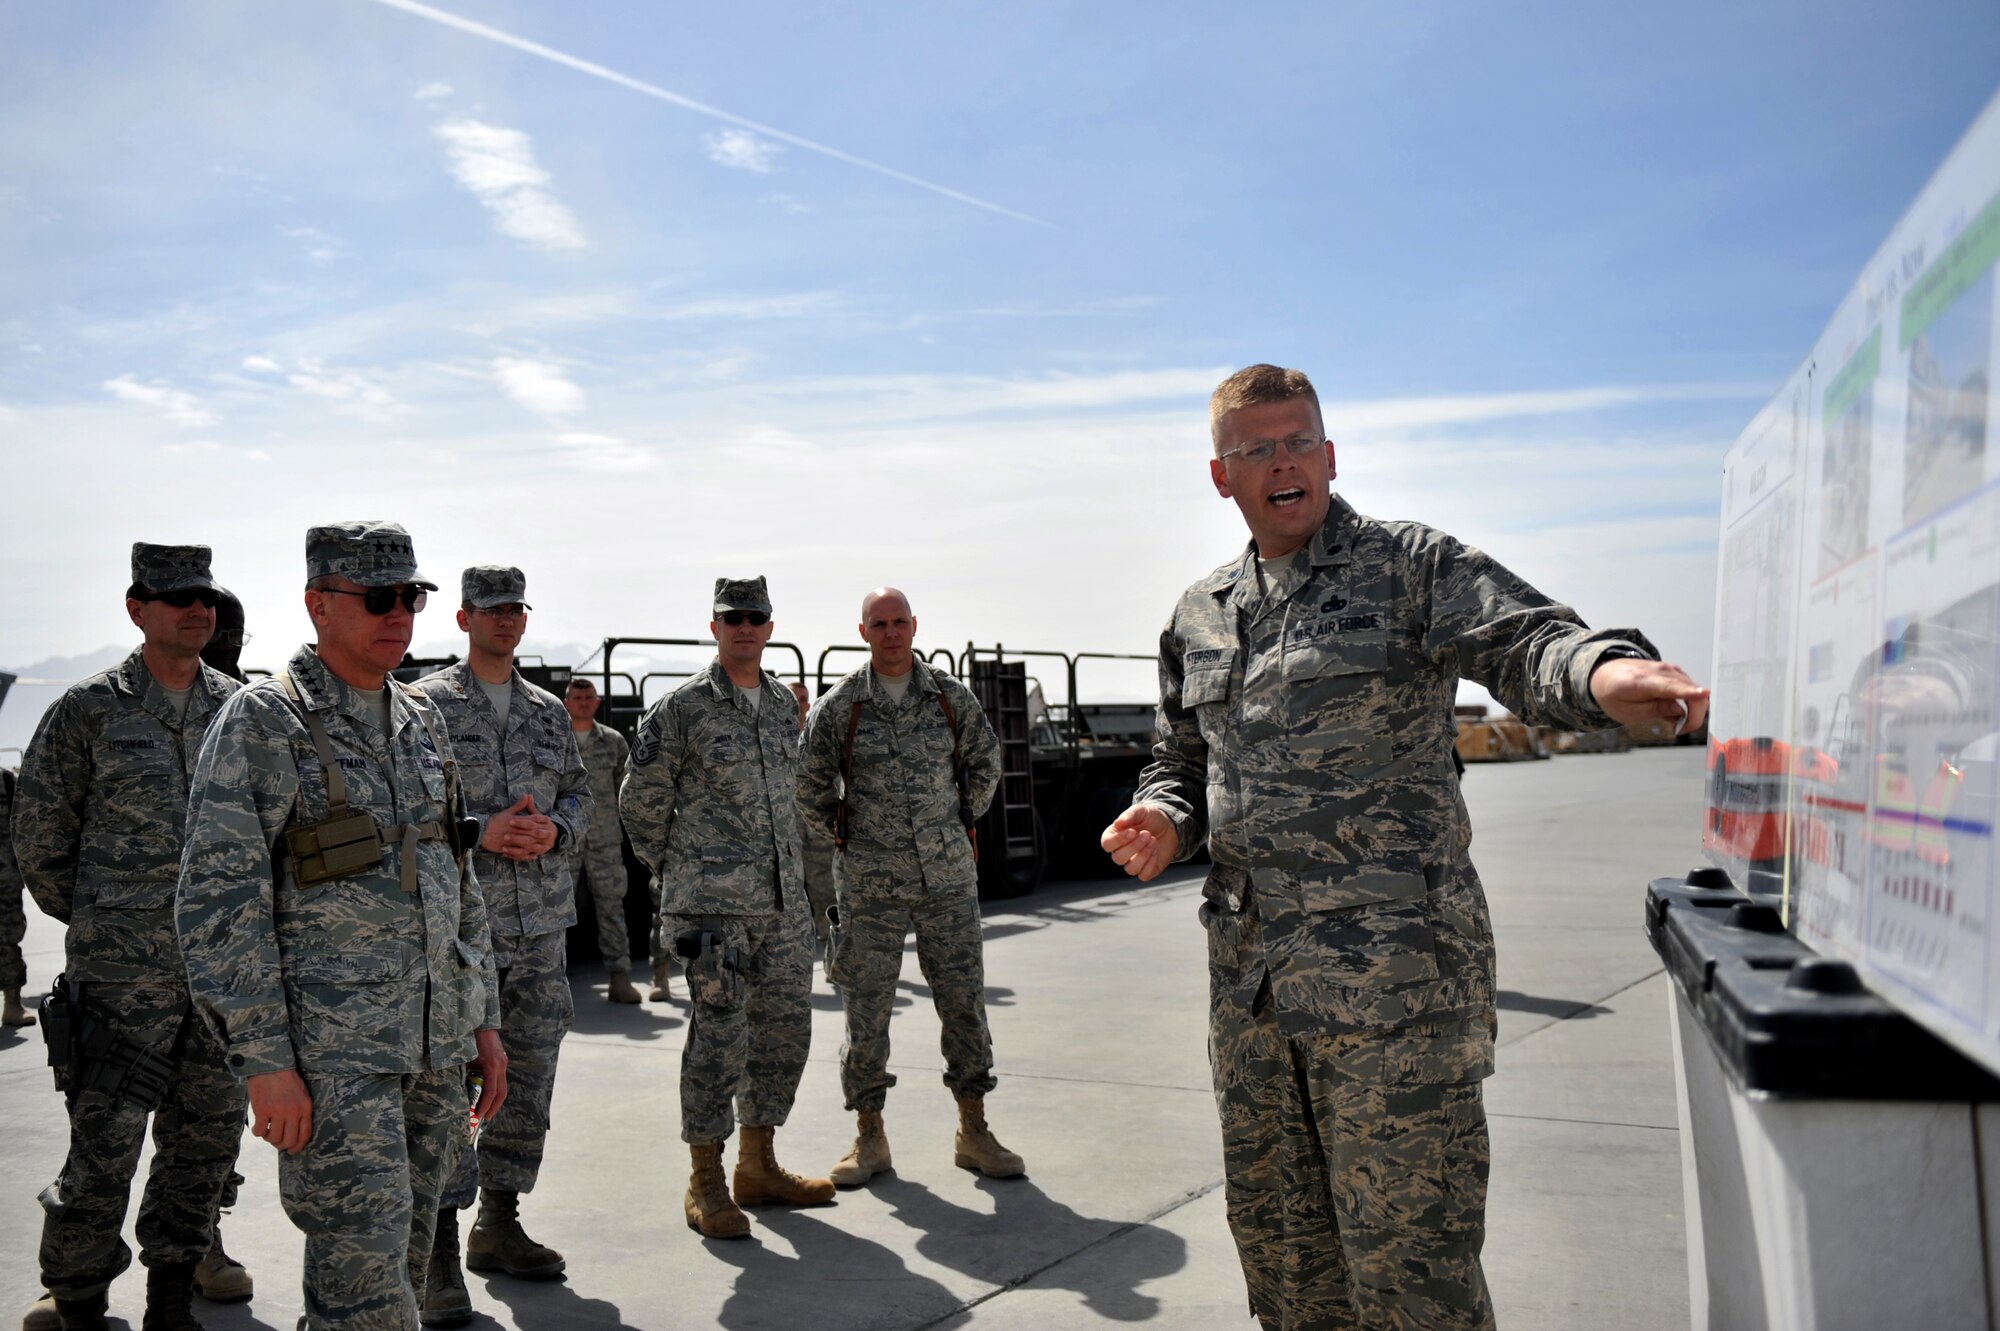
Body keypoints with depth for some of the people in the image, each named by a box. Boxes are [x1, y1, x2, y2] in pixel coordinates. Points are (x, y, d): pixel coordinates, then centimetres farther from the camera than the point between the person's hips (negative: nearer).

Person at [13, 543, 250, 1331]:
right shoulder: (88, 711, -4)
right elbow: (38, 838, 2)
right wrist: (100, 923, 6)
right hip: (123, 974, -4)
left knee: (207, 1141, 11)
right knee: (104, 1148, -2)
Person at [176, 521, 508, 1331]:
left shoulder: (421, 722, 12)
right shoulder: (264, 723, -8)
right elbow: (219, 901, -13)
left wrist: (483, 1019, 15)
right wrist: (263, 1060, -16)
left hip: (434, 1048, 7)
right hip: (331, 1051, -7)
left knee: (402, 1260, 15)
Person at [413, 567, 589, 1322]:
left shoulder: (549, 711, 14)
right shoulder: (427, 705, -1)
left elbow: (579, 793, 16)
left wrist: (555, 828, -6)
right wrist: (479, 832, -18)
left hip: (543, 924, 6)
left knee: (529, 1082, 11)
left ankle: (499, 1226, 26)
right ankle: (440, 1256, 3)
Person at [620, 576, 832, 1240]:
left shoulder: (784, 704, 13)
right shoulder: (681, 708, -6)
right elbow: (640, 798, -1)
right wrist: (673, 868, 5)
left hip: (784, 898, 7)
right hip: (714, 903, -6)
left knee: (786, 1027, 10)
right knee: (719, 1034, -5)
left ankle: (759, 1166, 25)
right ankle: (705, 1185, 8)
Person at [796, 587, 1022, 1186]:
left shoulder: (951, 697, 3)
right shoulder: (838, 706, -2)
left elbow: (985, 763, 18)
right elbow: (809, 785, 8)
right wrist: (847, 834, 8)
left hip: (948, 876, 2)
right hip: (869, 884, -1)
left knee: (965, 1001, 5)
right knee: (866, 1008, 3)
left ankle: (973, 1133, 17)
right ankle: (869, 1136, 18)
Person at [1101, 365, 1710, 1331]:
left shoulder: (1412, 566, -1)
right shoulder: (1200, 616, 15)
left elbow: (1525, 643, -18)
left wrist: (1604, 672, -41)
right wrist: (1163, 821, 1)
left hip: (1390, 969, -6)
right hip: (1248, 973, 6)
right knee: (1275, 1239, 18)